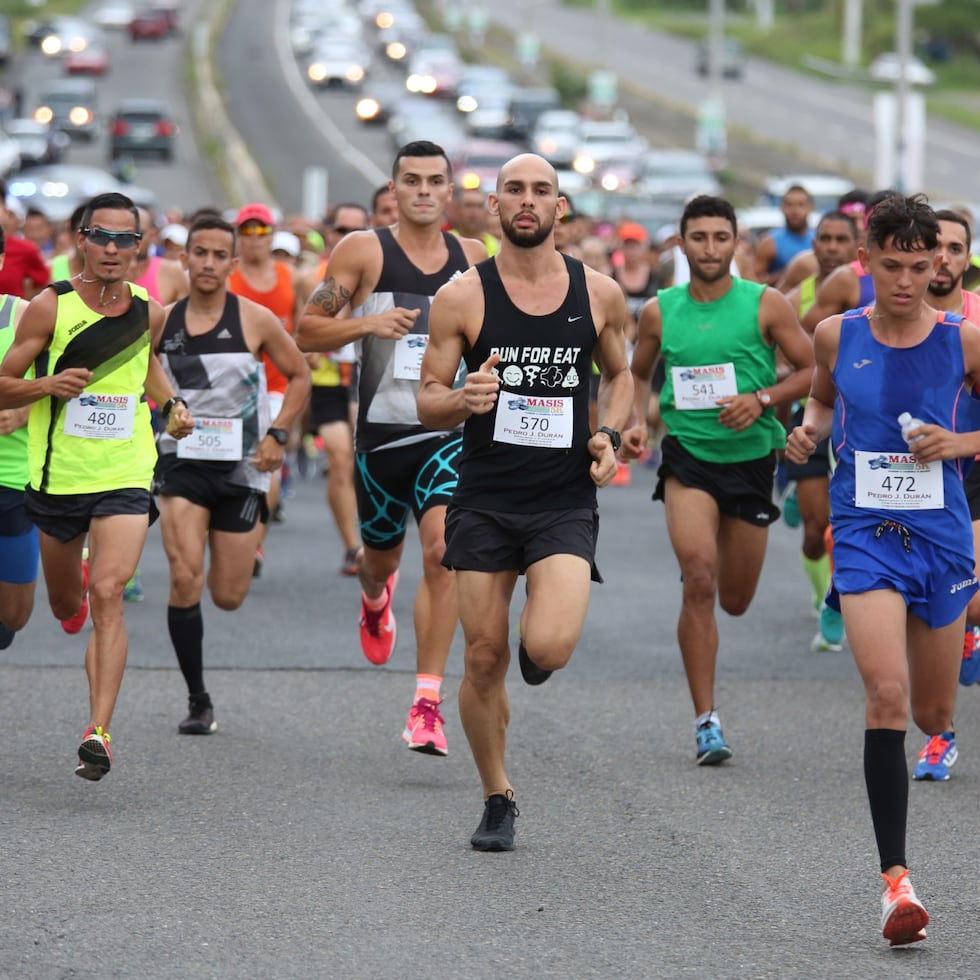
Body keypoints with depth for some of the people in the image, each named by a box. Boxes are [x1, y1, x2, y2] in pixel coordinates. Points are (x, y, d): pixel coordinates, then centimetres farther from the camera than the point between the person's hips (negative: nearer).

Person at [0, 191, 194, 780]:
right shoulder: (50, 307, -8)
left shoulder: (149, 313, 1)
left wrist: (172, 405, 8)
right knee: (66, 605, 18)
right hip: (56, 478, 1)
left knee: (108, 597, -18)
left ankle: (99, 731, -22)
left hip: (125, 477, 0)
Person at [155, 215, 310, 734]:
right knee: (185, 579, -18)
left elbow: (299, 376, 5)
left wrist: (277, 433, -6)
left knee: (229, 597, 7)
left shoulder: (255, 320, -6)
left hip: (241, 464, 0)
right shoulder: (161, 322, 0)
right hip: (181, 461, 0)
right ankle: (198, 701, -6)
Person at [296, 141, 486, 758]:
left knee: (442, 549, -20)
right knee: (382, 555, 17)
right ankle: (376, 596, 58)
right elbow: (307, 332, -2)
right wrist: (367, 323, -18)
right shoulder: (364, 252, -2)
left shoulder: (473, 260, 6)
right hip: (382, 428, 0)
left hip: (451, 429, 0)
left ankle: (428, 702, -17)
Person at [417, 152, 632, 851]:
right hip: (485, 498, 0)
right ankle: (498, 800, 21)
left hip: (565, 501, 0)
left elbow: (619, 375, 20)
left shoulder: (600, 294, 2)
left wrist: (609, 434, 1)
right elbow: (428, 402, 2)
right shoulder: (463, 297, -3)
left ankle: (538, 645, 20)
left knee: (549, 649, -19)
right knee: (484, 657, 2)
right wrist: (464, 400, -21)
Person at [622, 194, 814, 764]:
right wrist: (637, 422, -1)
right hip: (688, 457, -1)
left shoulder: (766, 304, -3)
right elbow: (638, 375, 17)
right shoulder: (660, 312, 2)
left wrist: (762, 400, -16)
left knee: (736, 602, 11)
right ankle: (707, 721, -16)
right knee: (698, 578, -21)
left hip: (751, 457, 1)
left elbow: (812, 370, 0)